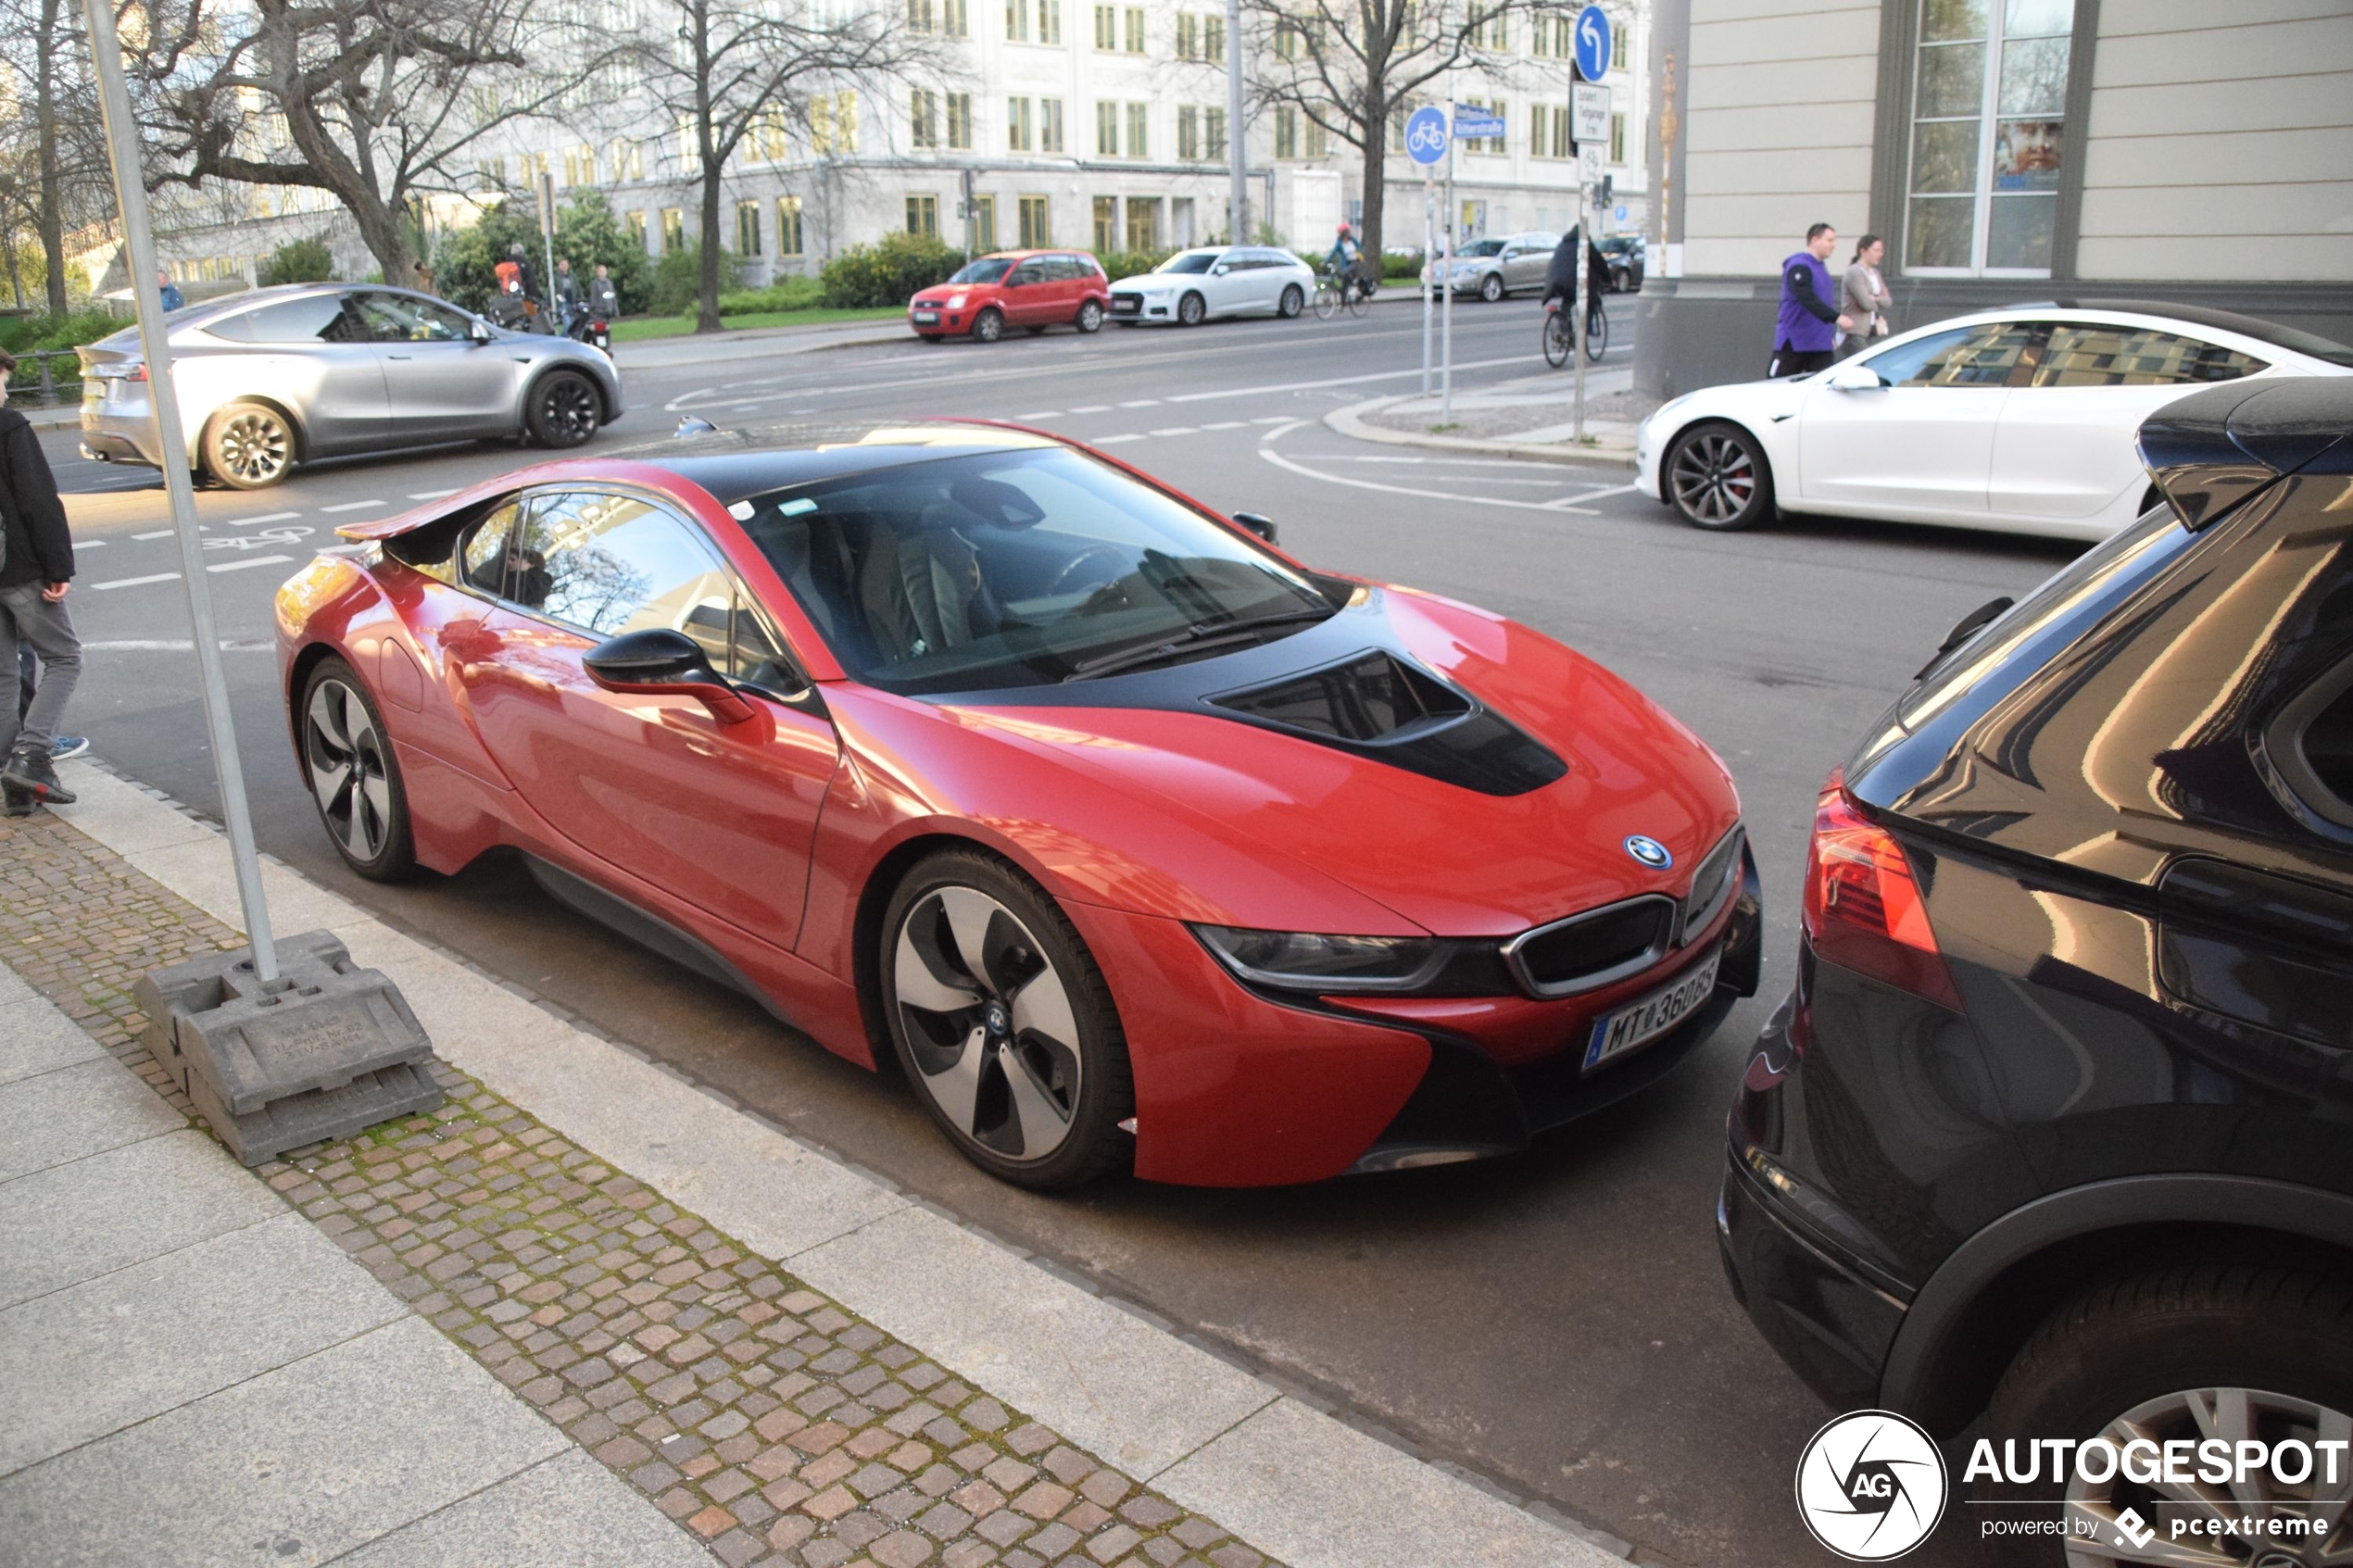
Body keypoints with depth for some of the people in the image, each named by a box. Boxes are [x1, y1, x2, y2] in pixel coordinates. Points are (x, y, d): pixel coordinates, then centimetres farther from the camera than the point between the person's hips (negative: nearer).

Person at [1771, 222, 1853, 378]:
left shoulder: (1821, 267, 15)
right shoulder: (1799, 266, -13)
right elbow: (1808, 299, -27)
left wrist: (1831, 335, 23)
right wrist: (1836, 317, -34)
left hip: (1821, 345, 8)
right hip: (1793, 342, -8)